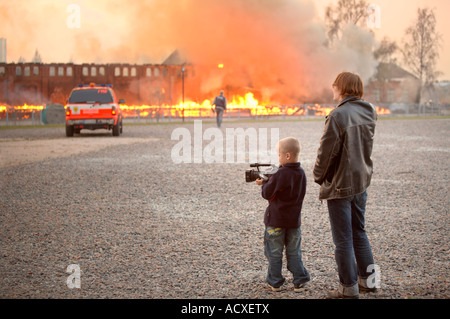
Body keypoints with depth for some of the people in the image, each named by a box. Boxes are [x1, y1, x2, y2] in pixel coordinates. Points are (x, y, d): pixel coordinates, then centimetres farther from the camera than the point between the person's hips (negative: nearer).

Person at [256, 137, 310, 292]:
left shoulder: (280, 174, -20)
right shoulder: (301, 173, 3)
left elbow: (267, 194, -14)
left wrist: (264, 183, 5)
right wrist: (269, 182, 6)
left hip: (276, 220, -6)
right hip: (294, 219, 6)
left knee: (274, 253, 7)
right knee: (294, 252, 14)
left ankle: (275, 282, 13)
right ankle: (299, 281, 11)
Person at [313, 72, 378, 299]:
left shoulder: (338, 115, -21)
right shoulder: (369, 112, 1)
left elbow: (327, 152, -16)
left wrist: (318, 176, -3)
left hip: (340, 185, -7)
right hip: (362, 181, 7)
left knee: (343, 239, 4)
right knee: (359, 232, 21)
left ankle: (349, 288, 12)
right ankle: (367, 279, 28)